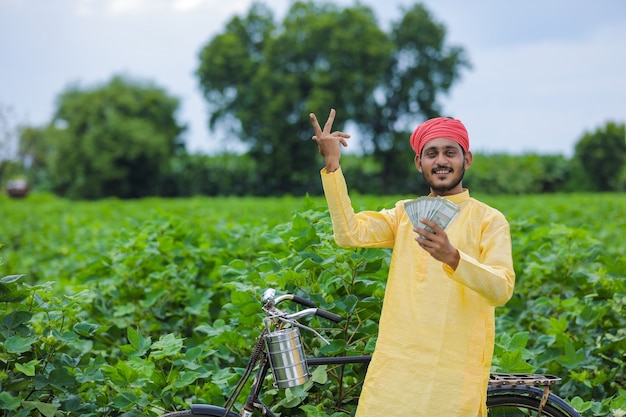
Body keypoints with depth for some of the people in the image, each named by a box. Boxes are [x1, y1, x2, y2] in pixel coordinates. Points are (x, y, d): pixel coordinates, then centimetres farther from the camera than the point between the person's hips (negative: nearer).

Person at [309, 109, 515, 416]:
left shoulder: (489, 220, -2)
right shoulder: (404, 213, 10)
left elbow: (501, 290, -16)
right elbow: (350, 233, -7)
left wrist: (452, 257, -33)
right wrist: (331, 165, -14)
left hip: (454, 370, -3)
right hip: (395, 364, 3)